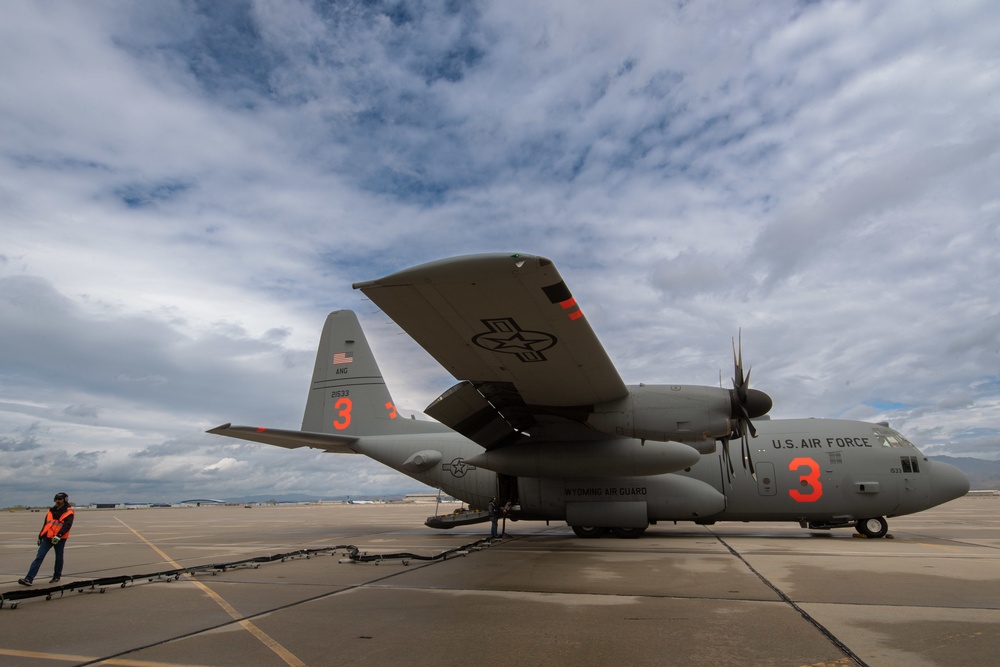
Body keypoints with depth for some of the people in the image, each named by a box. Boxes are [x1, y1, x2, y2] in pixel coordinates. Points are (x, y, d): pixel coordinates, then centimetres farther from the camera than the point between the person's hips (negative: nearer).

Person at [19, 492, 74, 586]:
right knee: (39, 557, -4)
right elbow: (45, 524, 22)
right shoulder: (51, 510, 13)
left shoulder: (68, 512, -6)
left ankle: (57, 576, 22)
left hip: (59, 539, -5)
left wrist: (59, 536, -29)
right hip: (47, 538, 5)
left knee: (59, 558, 7)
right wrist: (40, 536, 20)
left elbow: (67, 525, -17)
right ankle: (29, 579, -6)